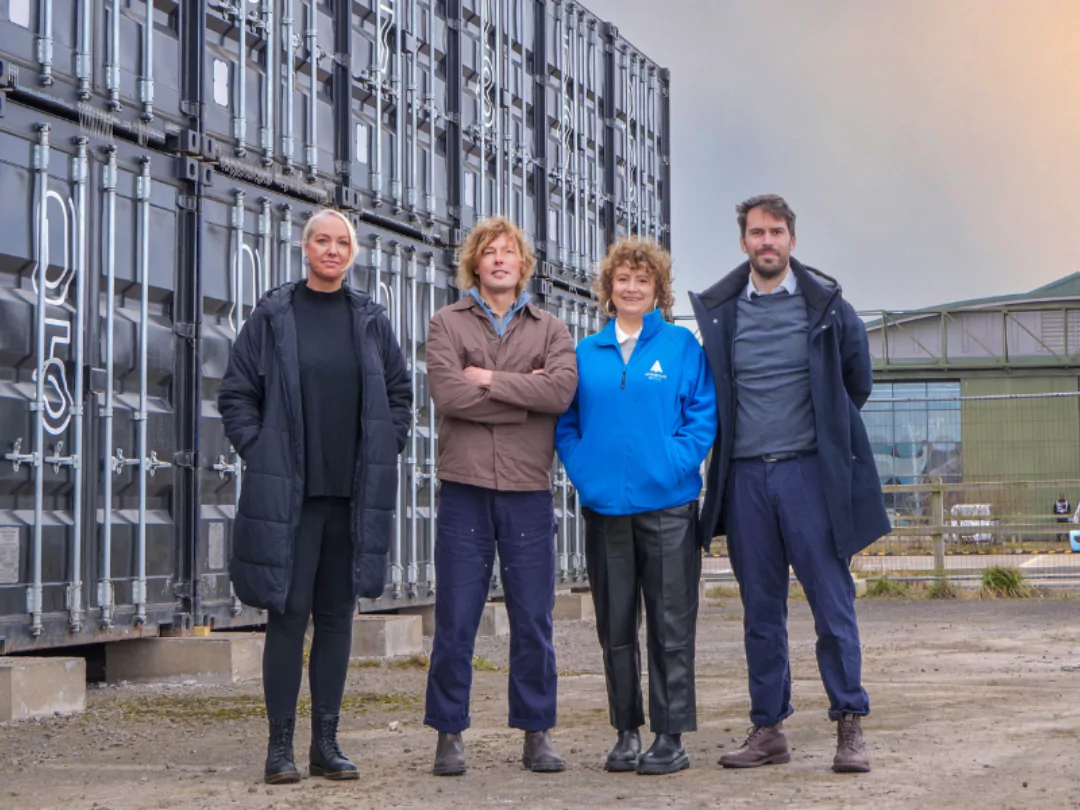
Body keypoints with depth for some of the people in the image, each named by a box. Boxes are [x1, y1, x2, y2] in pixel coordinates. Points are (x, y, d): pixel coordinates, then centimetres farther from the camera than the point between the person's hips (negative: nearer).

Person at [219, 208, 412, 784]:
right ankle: (280, 743, 3)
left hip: (353, 494, 3)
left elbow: (400, 394, 17)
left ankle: (326, 742, 13)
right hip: (287, 494, -3)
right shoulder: (273, 316, 2)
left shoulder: (370, 320, 10)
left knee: (337, 617, 7)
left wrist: (383, 454, 6)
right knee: (288, 615, -3)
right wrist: (258, 454, -5)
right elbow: (236, 394, 3)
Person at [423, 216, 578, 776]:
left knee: (534, 620, 5)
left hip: (528, 490, 1)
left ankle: (537, 734, 13)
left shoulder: (550, 330, 11)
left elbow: (562, 390, -9)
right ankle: (449, 734, 9)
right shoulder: (447, 324, 7)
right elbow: (447, 394, -11)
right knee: (455, 619, 1)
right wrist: (525, 393, -8)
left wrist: (490, 379, -10)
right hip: (464, 488, -1)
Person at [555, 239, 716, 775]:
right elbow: (566, 423, 12)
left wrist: (676, 465, -11)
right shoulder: (586, 353, 10)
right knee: (615, 626, 8)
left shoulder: (681, 345, 3)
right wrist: (584, 473, -3)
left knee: (671, 625, -1)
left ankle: (670, 736, 4)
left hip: (667, 505, -3)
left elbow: (703, 416, 0)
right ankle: (626, 732, 17)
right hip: (604, 506, 3)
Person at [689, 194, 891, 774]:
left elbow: (858, 381, 15)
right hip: (746, 476, 2)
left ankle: (849, 726, 0)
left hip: (809, 471, -2)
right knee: (760, 610, 6)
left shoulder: (825, 304, 3)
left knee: (832, 601, -4)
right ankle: (768, 729, 11)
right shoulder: (720, 311, 7)